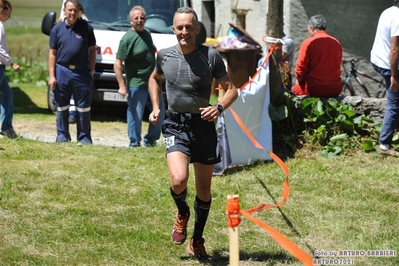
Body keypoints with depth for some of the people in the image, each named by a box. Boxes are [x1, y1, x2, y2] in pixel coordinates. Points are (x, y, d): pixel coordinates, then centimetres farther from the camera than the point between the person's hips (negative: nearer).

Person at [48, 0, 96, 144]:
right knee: (62, 107, 7)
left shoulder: (86, 28, 3)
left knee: (83, 108, 2)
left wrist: (91, 70, -2)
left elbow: (92, 50, 7)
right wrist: (51, 76, -2)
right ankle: (62, 135, 15)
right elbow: (52, 53, 4)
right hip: (62, 71, 1)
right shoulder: (57, 29, 5)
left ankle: (84, 137, 9)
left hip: (82, 72, -1)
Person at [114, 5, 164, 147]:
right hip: (136, 84, -8)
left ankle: (151, 140, 23)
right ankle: (134, 143, 9)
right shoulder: (128, 38, -13)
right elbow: (118, 64, -16)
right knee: (136, 115, -3)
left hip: (152, 82, 8)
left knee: (160, 111, 11)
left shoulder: (146, 34, 11)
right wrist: (122, 86, -21)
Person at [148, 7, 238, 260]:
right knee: (179, 179, -23)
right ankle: (182, 212, 13)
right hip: (175, 125, 0)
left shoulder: (211, 56, -7)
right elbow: (155, 79, 24)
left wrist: (219, 107, -19)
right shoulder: (165, 55, 1)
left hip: (203, 125, 0)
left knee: (204, 189, 9)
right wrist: (155, 107, 11)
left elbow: (231, 89, 0)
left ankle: (197, 242, 28)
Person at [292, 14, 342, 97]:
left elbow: (300, 69, -9)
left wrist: (298, 80, 10)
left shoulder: (308, 43, -9)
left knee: (294, 90, 20)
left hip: (313, 90, -5)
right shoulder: (336, 43, 6)